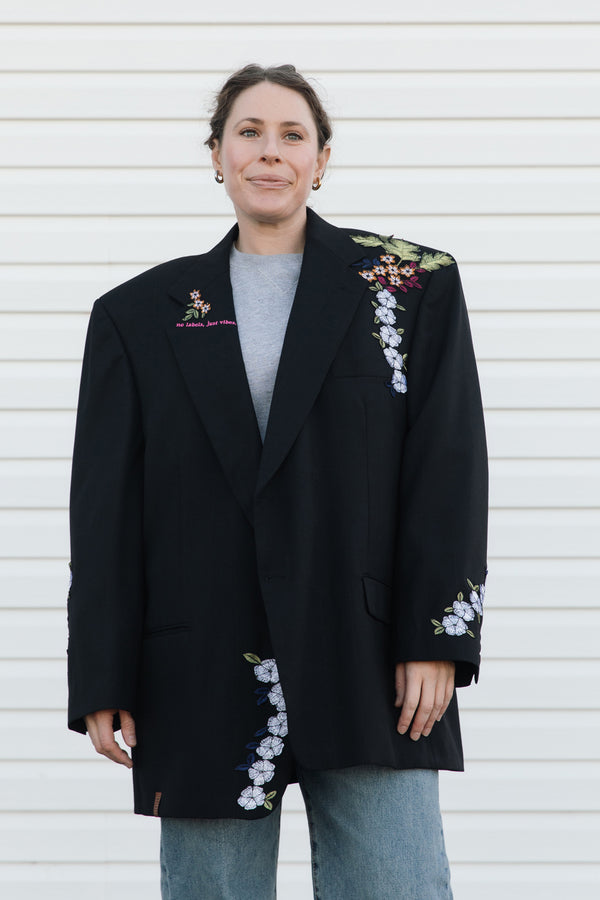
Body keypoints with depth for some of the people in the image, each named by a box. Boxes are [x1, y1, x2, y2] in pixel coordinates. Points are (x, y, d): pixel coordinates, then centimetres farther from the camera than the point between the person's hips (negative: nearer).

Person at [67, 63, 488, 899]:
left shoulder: (413, 286, 7)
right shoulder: (140, 314, 10)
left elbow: (448, 467, 1)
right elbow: (104, 511, 7)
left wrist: (436, 639, -8)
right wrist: (103, 683, 1)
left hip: (368, 668, -1)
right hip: (203, 681, 1)